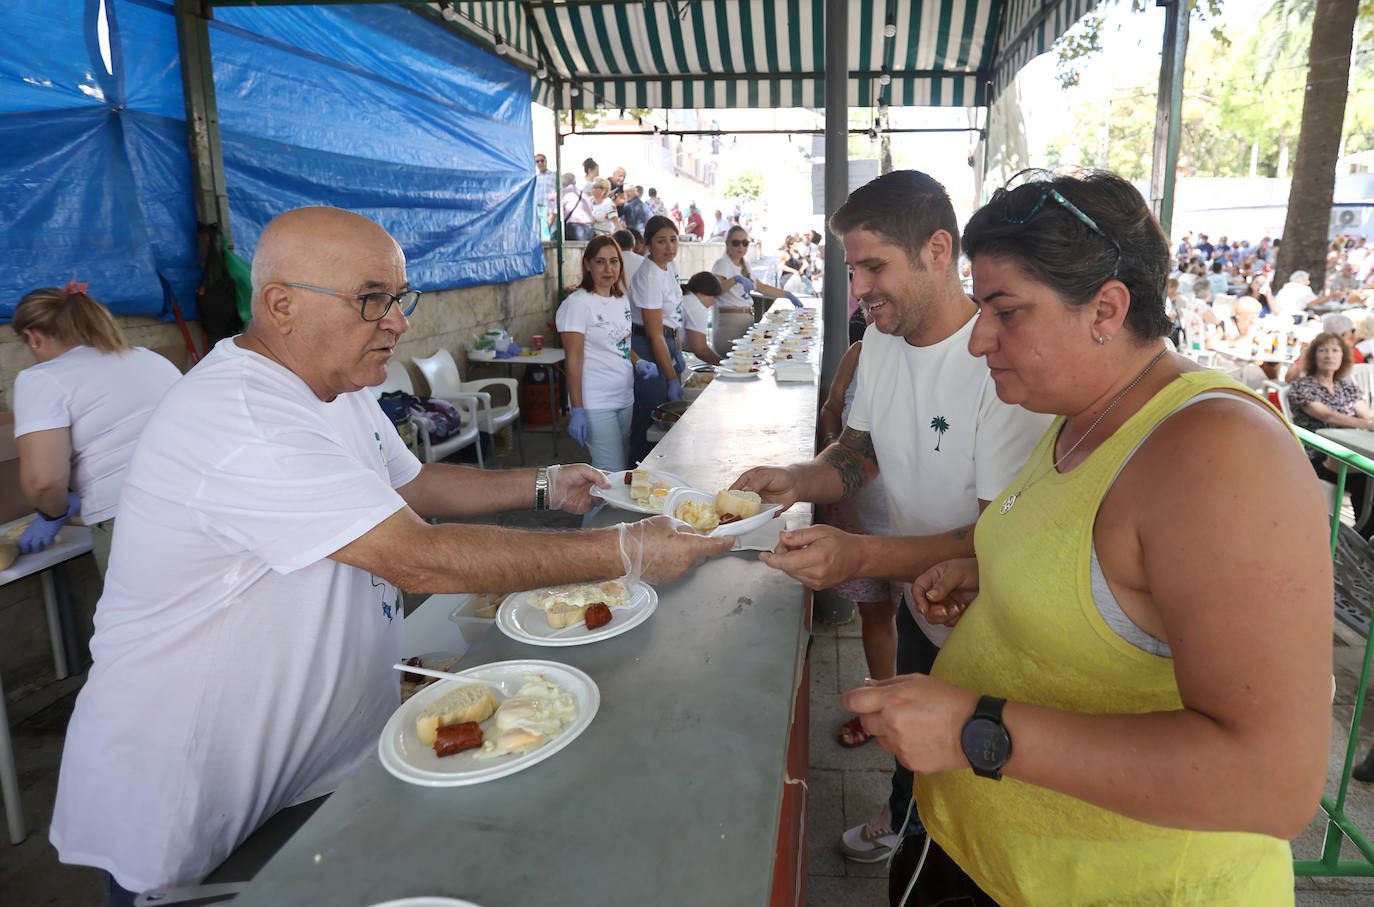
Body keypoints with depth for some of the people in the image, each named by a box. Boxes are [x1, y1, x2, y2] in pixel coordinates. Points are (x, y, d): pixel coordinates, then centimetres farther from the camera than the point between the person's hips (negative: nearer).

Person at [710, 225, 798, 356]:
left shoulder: (744, 265, 17)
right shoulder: (722, 263, -7)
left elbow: (761, 287, 28)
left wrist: (788, 294, 26)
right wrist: (735, 279, -39)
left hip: (748, 322, 8)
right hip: (730, 324, -8)